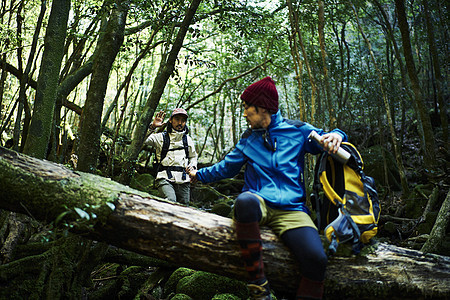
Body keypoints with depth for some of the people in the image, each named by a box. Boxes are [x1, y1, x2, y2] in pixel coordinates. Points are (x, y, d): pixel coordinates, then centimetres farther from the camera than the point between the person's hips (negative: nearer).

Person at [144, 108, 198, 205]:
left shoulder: (188, 139, 19)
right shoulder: (161, 137, 6)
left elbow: (193, 157, 31)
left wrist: (192, 167, 10)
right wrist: (152, 127, -19)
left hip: (184, 181, 4)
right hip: (165, 178, -4)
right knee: (171, 201, -29)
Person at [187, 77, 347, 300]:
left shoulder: (297, 131, 11)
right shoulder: (248, 139, 21)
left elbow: (325, 140, 17)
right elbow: (226, 168, 32)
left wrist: (336, 135, -6)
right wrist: (200, 175, 37)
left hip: (291, 209, -1)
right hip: (258, 204, 2)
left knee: (316, 258, -30)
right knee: (245, 201, -39)